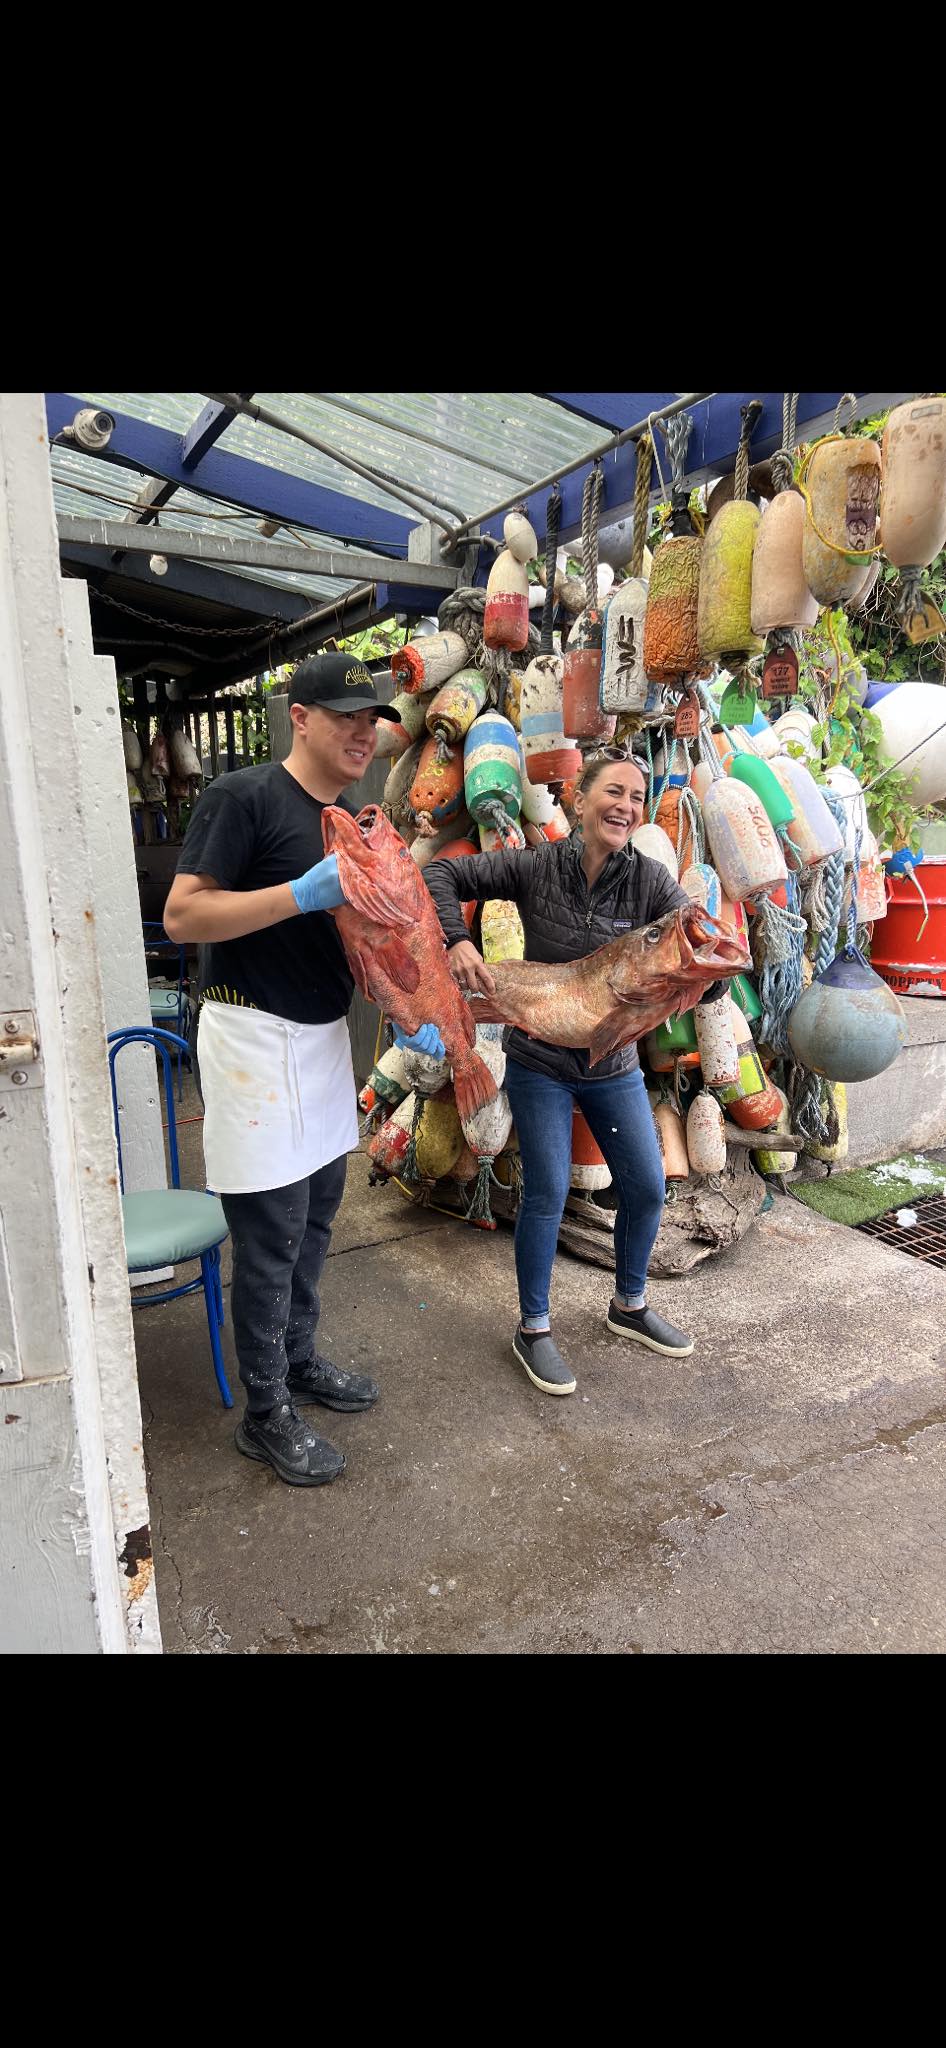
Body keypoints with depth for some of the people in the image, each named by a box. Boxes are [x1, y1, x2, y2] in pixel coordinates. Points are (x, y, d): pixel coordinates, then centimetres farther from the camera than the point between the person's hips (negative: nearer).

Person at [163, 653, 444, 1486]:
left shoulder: (353, 824, 12)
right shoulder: (244, 797, -13)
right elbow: (182, 915, -19)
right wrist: (304, 892, -27)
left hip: (325, 1035, 8)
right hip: (257, 1037, -8)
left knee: (316, 1216, 17)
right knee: (271, 1234, 0)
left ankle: (298, 1357, 37)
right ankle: (267, 1413, 17)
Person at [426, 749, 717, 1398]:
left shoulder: (649, 881, -11)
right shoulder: (536, 868, -15)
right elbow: (442, 874, -13)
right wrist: (458, 941, -30)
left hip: (614, 1063, 4)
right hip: (540, 1061, -3)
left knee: (648, 1187, 10)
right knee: (548, 1193, 0)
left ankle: (630, 1307, 36)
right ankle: (534, 1329, 21)